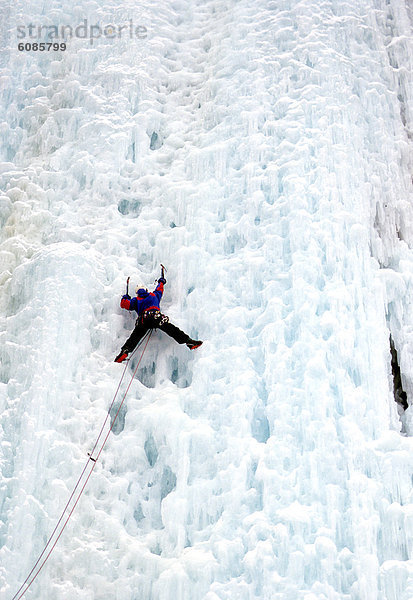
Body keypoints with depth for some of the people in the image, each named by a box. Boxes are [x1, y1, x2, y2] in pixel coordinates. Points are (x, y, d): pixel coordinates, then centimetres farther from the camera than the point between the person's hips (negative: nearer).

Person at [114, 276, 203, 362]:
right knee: (170, 329, -11)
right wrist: (161, 281, 72)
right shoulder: (154, 295, 33)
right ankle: (188, 341, -24)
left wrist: (125, 298, 50)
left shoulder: (136, 300, 28)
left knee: (135, 336, -7)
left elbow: (124, 304, 27)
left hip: (143, 319, 1)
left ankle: (125, 350, -28)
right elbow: (159, 289, 52)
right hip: (156, 316, -1)